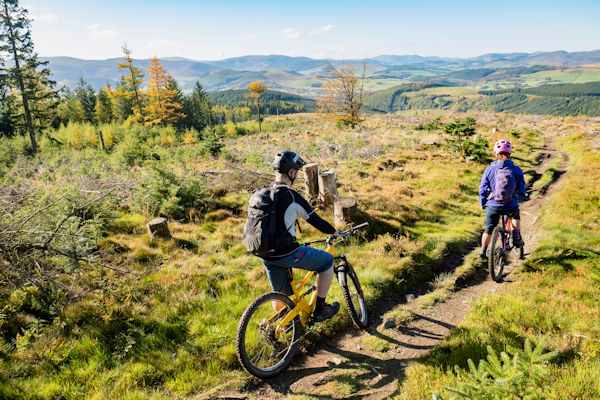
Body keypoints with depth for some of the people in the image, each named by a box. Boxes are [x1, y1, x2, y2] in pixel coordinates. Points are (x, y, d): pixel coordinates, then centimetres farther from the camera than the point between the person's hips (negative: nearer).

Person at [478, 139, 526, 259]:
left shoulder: (489, 170, -3)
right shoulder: (516, 170, -3)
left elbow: (482, 190, 0)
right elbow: (522, 191, 5)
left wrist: (483, 205, 17)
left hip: (493, 206, 0)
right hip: (511, 207, 1)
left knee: (488, 230, 19)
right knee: (516, 217, 36)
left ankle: (483, 252, 29)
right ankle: (516, 238, 28)